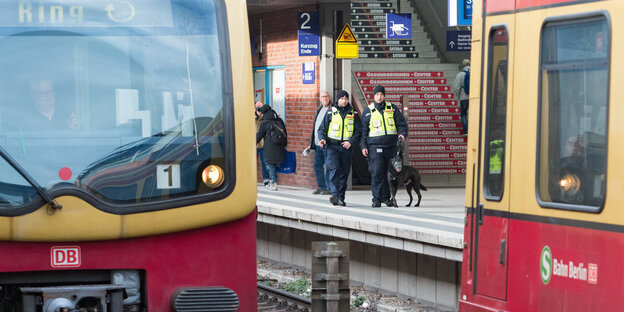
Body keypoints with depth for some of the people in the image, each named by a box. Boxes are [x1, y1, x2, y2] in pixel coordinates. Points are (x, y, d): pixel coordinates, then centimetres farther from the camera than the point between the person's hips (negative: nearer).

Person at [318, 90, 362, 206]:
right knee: (334, 169, -18)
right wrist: (322, 138, -12)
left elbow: (359, 130, 7)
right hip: (332, 146, -2)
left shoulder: (353, 114, 9)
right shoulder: (330, 113, 6)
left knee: (344, 172, 4)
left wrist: (351, 141, -8)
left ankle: (341, 197, 12)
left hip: (346, 147, 2)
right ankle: (334, 194, -25)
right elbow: (322, 128, 9)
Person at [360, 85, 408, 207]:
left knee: (390, 173, 4)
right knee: (377, 172, -12)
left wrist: (402, 133, -8)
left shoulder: (392, 108, 10)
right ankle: (377, 198, -9)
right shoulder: (368, 111, 8)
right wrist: (363, 146, 0)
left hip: (390, 146, 2)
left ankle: (386, 197, 13)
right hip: (374, 146, -2)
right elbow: (363, 130, 9)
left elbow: (402, 123, 12)